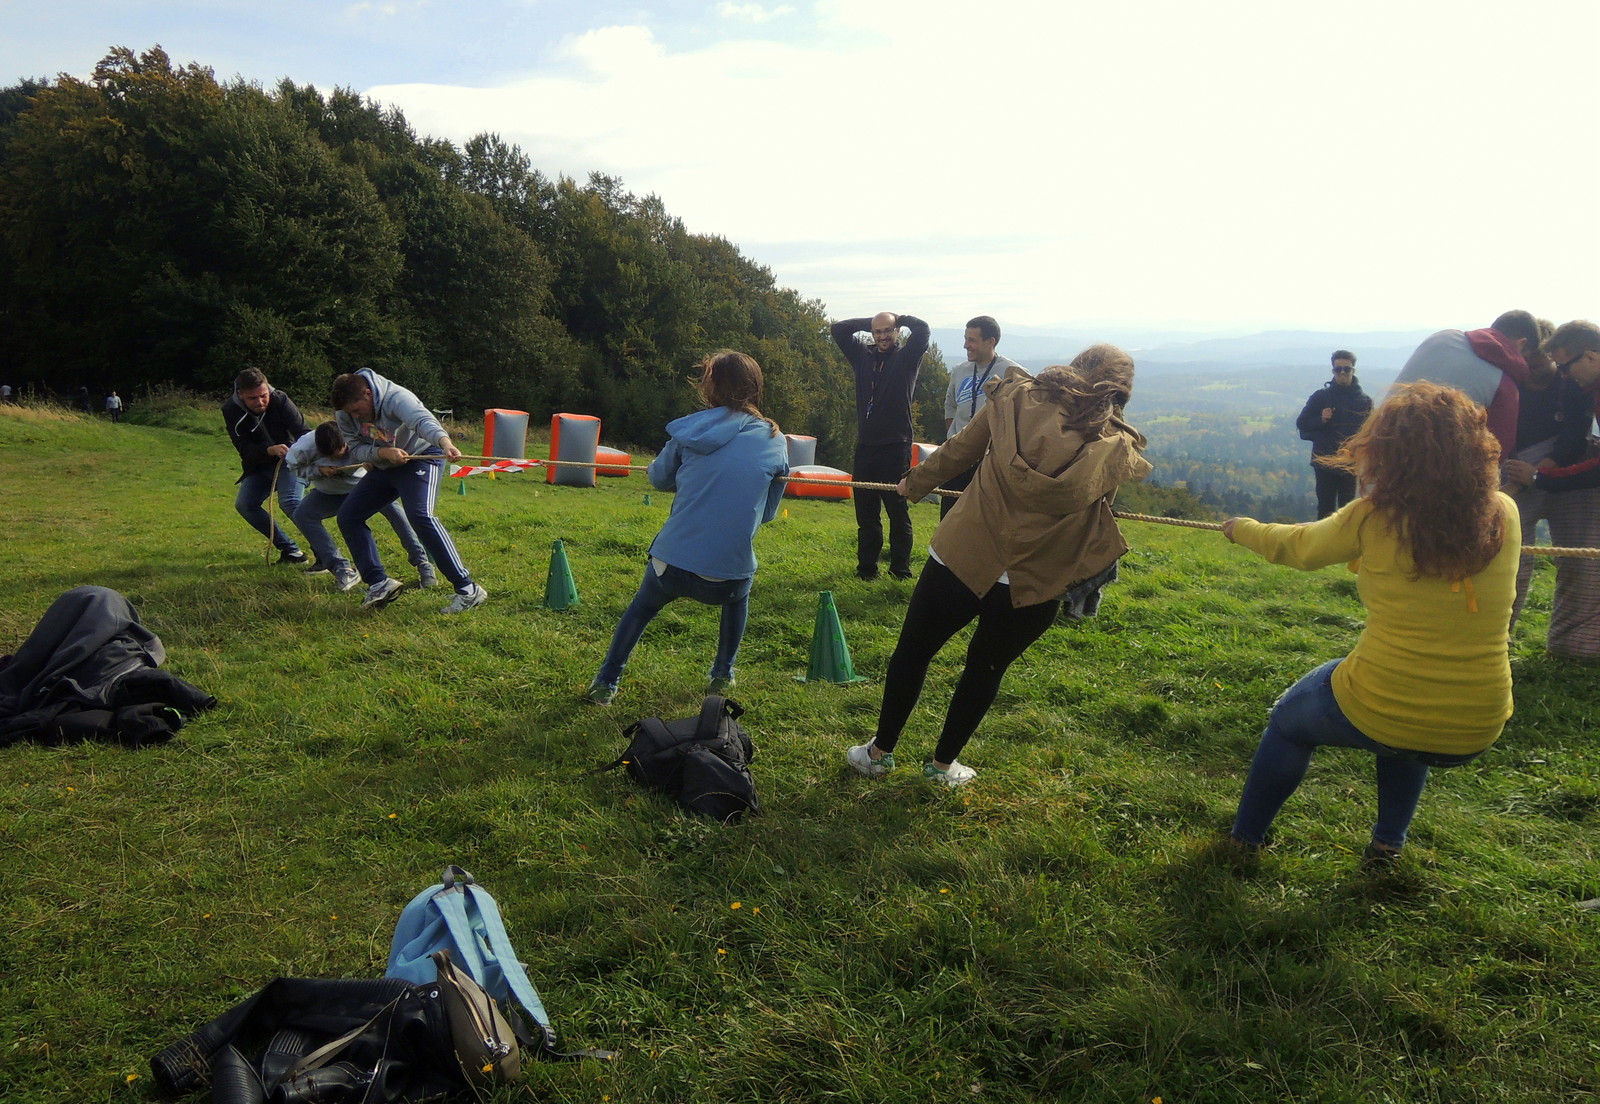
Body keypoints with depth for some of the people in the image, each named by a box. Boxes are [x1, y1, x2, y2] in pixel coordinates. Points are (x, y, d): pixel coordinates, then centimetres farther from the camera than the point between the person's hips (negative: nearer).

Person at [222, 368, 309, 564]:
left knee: (290, 502, -26)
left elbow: (303, 433, -22)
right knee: (244, 504, -9)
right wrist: (270, 450, -40)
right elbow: (244, 449, -19)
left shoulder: (280, 400, -20)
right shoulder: (231, 411, -13)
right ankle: (291, 551, -2)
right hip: (259, 466, 5)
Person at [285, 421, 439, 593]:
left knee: (391, 507, -28)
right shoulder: (304, 448, -29)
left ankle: (422, 563, -24)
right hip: (329, 493, 3)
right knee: (302, 515, -20)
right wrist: (318, 470, -30)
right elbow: (294, 466, -9)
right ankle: (341, 568, -19)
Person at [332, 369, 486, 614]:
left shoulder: (396, 398, -29)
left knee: (420, 516, -29)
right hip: (383, 466, 8)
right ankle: (379, 584, 6)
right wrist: (382, 452, -29)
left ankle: (468, 590, -29)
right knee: (348, 516, 0)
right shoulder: (344, 414, -8)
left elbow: (423, 420, -48)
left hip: (421, 457, -8)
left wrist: (445, 442, -68)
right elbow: (355, 451, -9)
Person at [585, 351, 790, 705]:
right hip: (728, 576, 0)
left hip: (671, 565, 0)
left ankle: (605, 683, 29)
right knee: (738, 596, 38)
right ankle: (722, 675, 41)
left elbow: (659, 479, 17)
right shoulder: (774, 441, 1)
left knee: (641, 609, 33)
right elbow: (767, 513, 10)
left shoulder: (690, 430, 1)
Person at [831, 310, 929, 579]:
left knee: (898, 511, -1)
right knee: (866, 513, 8)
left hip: (896, 448, -4)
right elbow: (839, 329, 15)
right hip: (865, 446, 4)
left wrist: (898, 318, 4)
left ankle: (901, 570, 6)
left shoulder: (906, 357, 1)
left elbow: (922, 329, -13)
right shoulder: (863, 355, 13)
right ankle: (866, 569, 16)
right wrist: (870, 322, 12)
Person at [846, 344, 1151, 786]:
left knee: (913, 650, 18)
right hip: (1036, 582, 1)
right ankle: (943, 763, 36)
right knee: (985, 668, 22)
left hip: (962, 554, 0)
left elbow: (958, 449, 7)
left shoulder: (1018, 396, -1)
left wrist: (915, 482, 23)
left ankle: (880, 750, 32)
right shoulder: (1120, 449, 1)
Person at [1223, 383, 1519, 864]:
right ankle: (1389, 841, 40)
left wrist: (1242, 529, 25)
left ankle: (1246, 837, 39)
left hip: (1374, 714, -3)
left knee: (1287, 721, 28)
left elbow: (1297, 547, 4)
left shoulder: (1374, 520, -14)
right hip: (1477, 732, 4)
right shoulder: (1504, 515, -5)